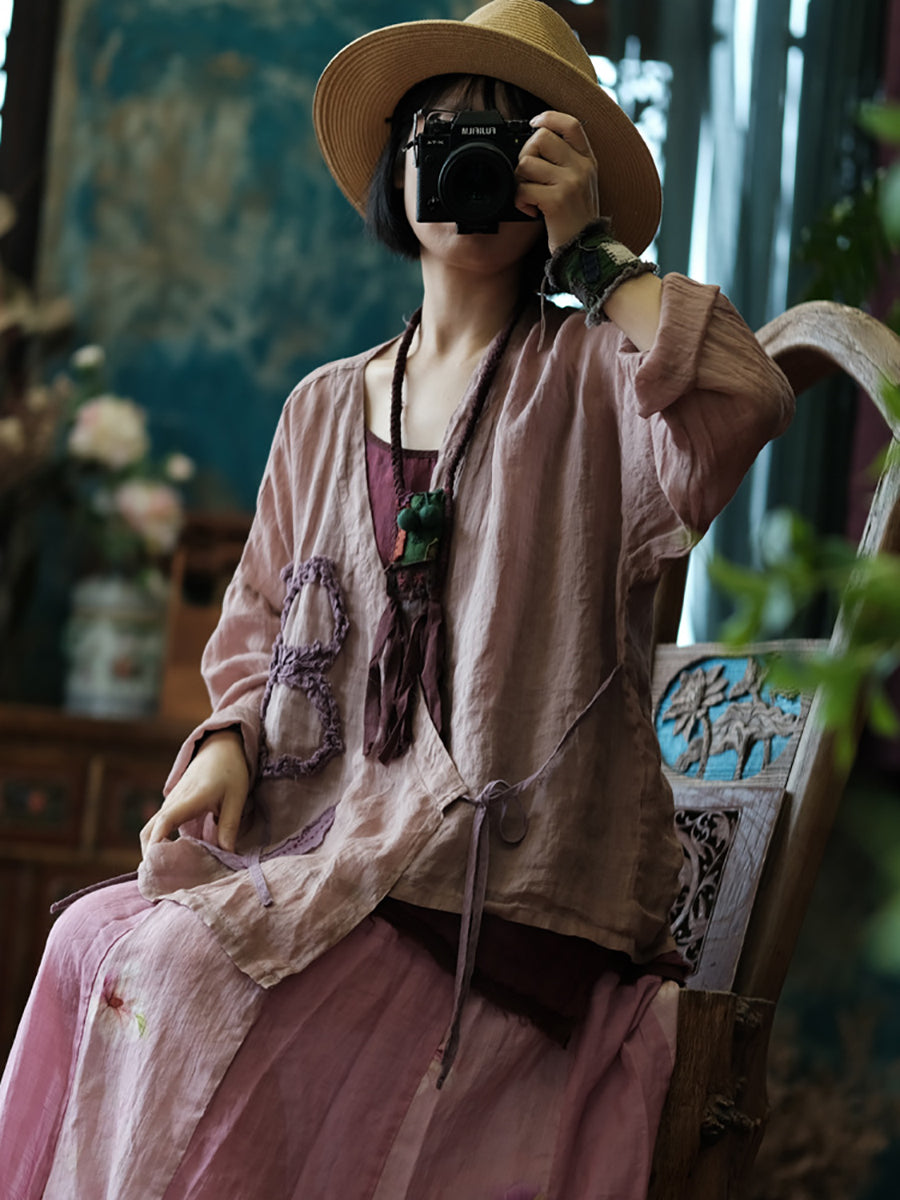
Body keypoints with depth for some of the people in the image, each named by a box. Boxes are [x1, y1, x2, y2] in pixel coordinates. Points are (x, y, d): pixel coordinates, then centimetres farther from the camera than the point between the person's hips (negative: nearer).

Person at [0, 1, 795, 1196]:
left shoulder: (593, 373, 2)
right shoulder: (327, 407, 18)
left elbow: (740, 401, -21)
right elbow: (262, 616, 23)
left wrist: (590, 248, -11)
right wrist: (227, 742, 3)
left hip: (505, 863, -5)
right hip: (321, 830, 5)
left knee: (190, 972, -26)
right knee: (96, 943, -20)